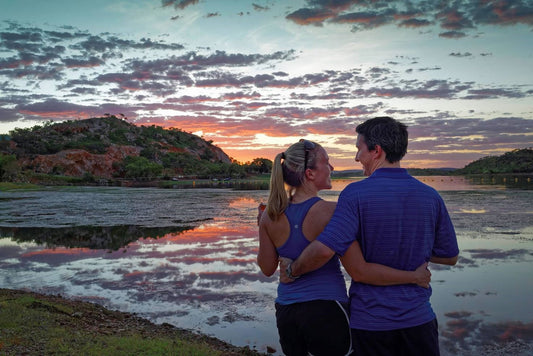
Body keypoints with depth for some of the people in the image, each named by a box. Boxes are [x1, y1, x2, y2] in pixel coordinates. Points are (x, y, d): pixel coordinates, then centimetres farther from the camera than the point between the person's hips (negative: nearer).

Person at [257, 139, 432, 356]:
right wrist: (415, 277, -11)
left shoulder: (270, 215, -3)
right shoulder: (330, 212, -18)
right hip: (326, 311, -5)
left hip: (286, 313, 5)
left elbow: (267, 268, 6)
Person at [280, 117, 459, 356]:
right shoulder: (431, 197, -4)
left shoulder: (356, 194, -17)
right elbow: (450, 257, 5)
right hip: (418, 318, 3)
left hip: (369, 321, -3)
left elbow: (324, 249, -27)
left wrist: (293, 271, -9)